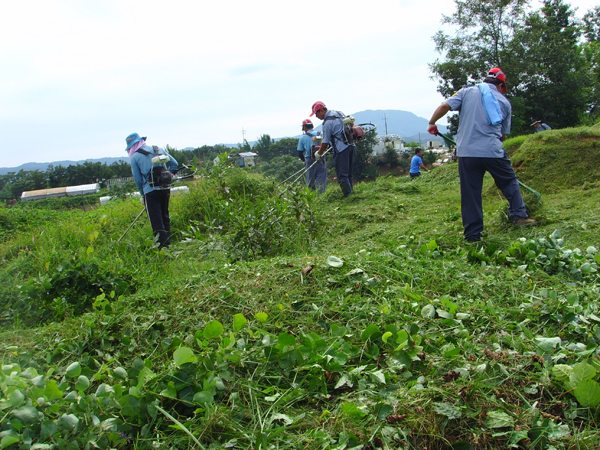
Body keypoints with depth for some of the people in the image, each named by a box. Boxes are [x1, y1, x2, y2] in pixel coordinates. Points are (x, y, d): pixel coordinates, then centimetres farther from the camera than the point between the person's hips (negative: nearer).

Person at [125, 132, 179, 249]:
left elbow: (137, 179, -1)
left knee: (156, 221, -1)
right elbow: (174, 164, 14)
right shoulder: (158, 149, 11)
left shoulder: (134, 157, -2)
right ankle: (167, 242, 21)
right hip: (166, 188, 5)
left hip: (150, 191, -5)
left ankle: (162, 246, -4)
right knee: (165, 217, 18)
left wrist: (142, 194, 13)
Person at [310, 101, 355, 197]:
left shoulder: (328, 122, -13)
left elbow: (325, 142, -9)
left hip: (341, 149, -9)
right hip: (351, 146, 9)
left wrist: (319, 154, 8)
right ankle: (351, 192, 19)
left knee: (342, 176, -5)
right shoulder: (338, 113, 12)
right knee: (348, 174, 15)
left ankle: (348, 195, -6)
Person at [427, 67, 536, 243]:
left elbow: (445, 106, -2)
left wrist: (432, 123, 12)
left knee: (470, 194, 3)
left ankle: (472, 234, 6)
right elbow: (503, 133, 18)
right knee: (509, 181, 22)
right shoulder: (504, 101, 16)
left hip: (466, 151, 0)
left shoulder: (467, 92, 10)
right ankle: (519, 215, 18)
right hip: (493, 151, 0)